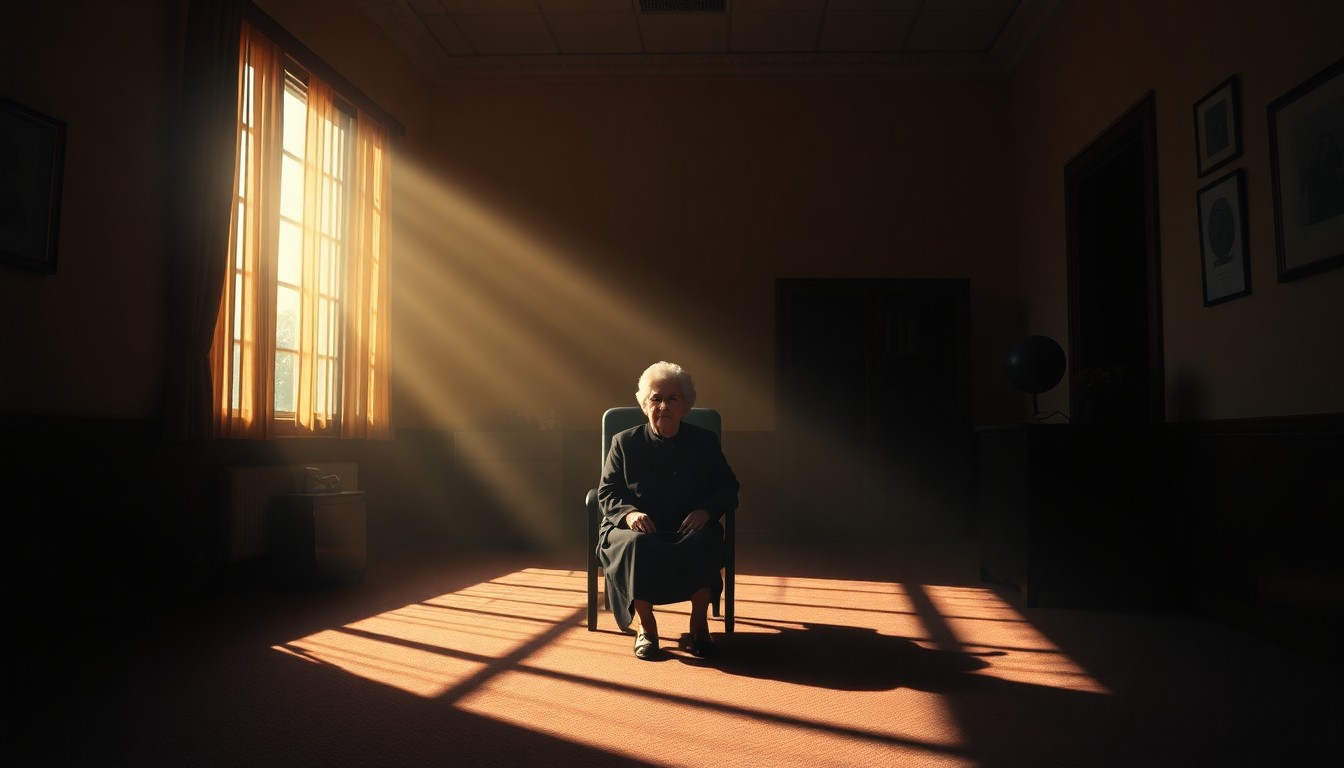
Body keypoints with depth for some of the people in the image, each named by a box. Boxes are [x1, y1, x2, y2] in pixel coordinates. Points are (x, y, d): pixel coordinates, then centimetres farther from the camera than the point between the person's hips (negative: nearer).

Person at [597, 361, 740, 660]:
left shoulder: (705, 442, 12)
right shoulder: (624, 442, 9)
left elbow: (728, 489, 11)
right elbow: (606, 493, 5)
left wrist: (706, 510, -11)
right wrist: (628, 513, -17)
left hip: (690, 528, 1)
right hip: (639, 528, 0)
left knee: (703, 543, -35)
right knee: (637, 545, -36)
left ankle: (699, 624, -16)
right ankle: (646, 625, -17)